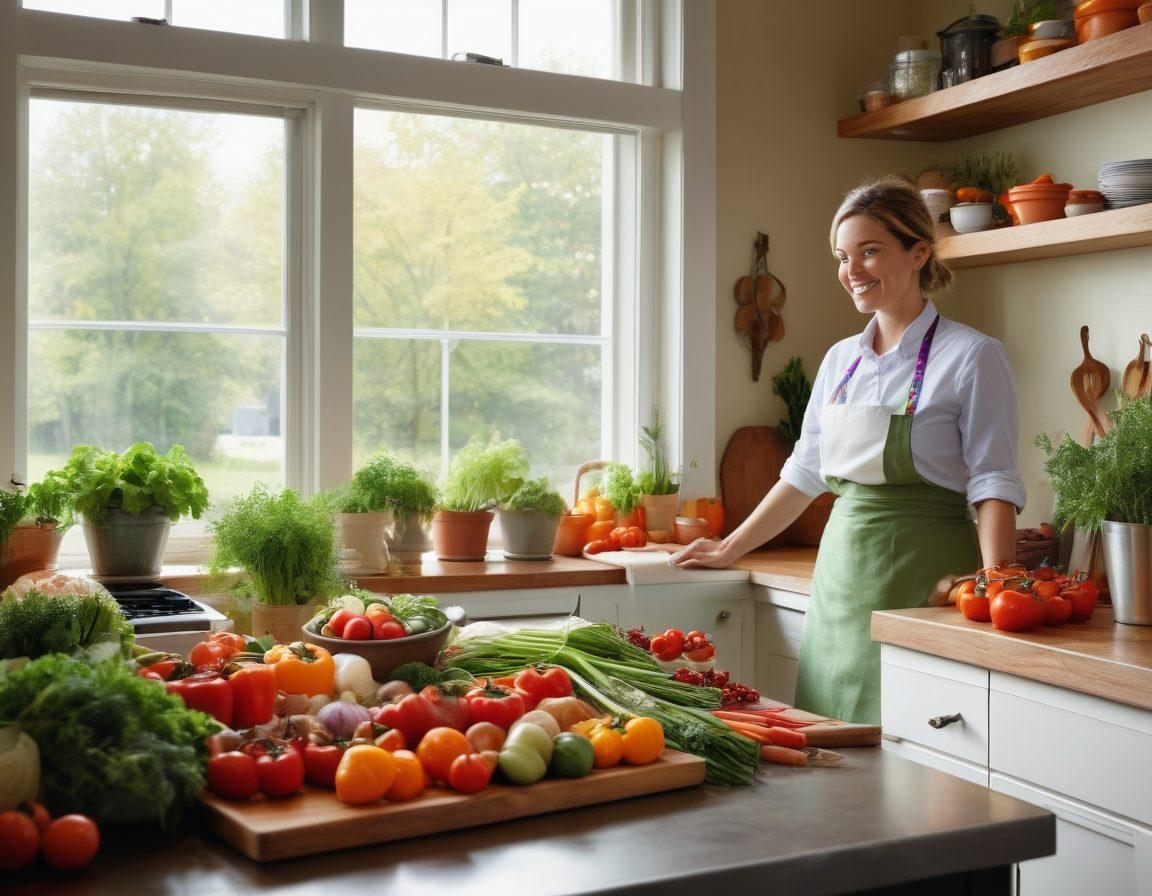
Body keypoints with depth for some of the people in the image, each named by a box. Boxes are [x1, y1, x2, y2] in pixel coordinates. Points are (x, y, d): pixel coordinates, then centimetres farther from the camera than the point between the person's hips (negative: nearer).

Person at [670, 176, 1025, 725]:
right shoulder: (841, 360, 12)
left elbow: (993, 488, -10)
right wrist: (729, 550, 21)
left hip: (921, 579, -5)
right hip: (840, 573, 6)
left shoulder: (972, 357, -6)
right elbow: (805, 473, 20)